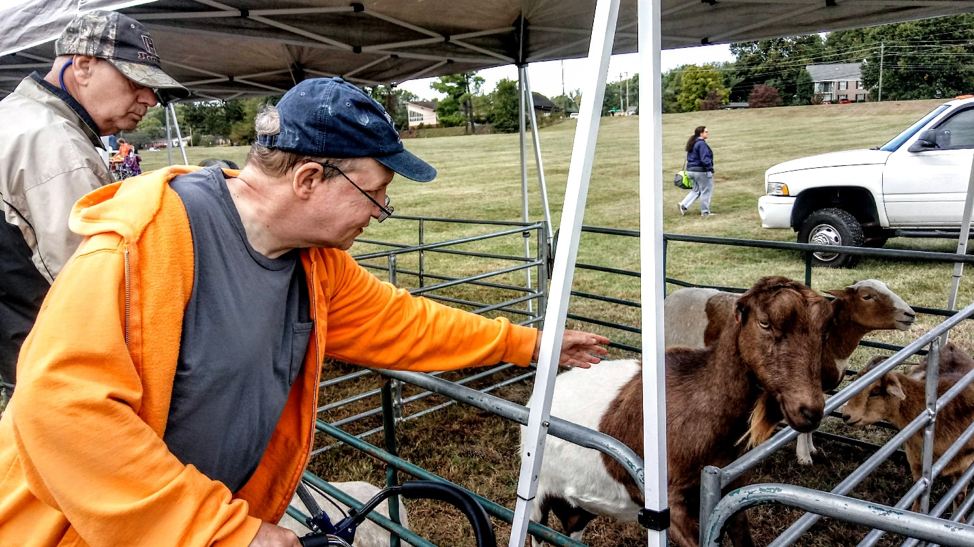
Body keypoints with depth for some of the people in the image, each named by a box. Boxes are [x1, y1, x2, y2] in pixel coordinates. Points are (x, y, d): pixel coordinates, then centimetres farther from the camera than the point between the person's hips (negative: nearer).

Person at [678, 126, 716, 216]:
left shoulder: (692, 143, 11)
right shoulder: (702, 144, -17)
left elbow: (689, 158, 16)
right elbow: (705, 159, -23)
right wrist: (711, 170, -18)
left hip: (690, 170, 9)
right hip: (702, 171, -9)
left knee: (696, 190, 18)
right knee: (706, 191, 5)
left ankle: (684, 205, 4)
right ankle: (705, 212, 12)